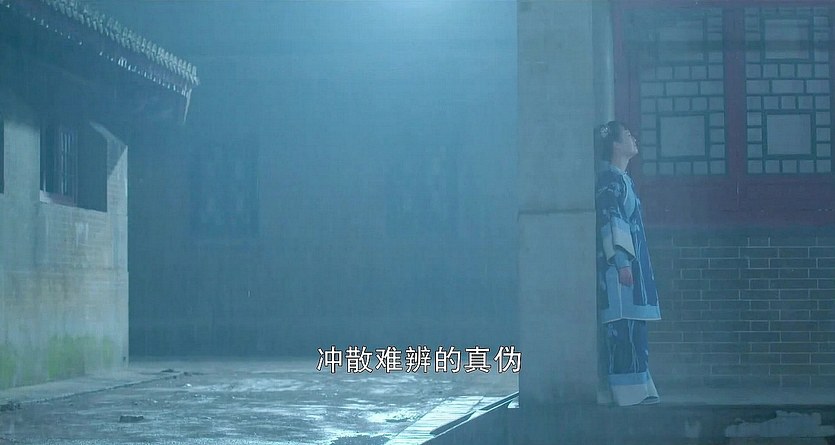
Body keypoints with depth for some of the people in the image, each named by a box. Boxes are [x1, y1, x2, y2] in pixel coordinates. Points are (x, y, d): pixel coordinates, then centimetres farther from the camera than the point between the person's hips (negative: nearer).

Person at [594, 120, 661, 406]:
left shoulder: (622, 179, 20)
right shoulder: (610, 178, -9)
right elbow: (610, 221, -17)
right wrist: (622, 261, -23)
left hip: (632, 262, 10)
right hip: (620, 263, -10)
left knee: (633, 328, 9)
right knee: (623, 327, -10)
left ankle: (637, 390, 10)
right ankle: (629, 393, -10)